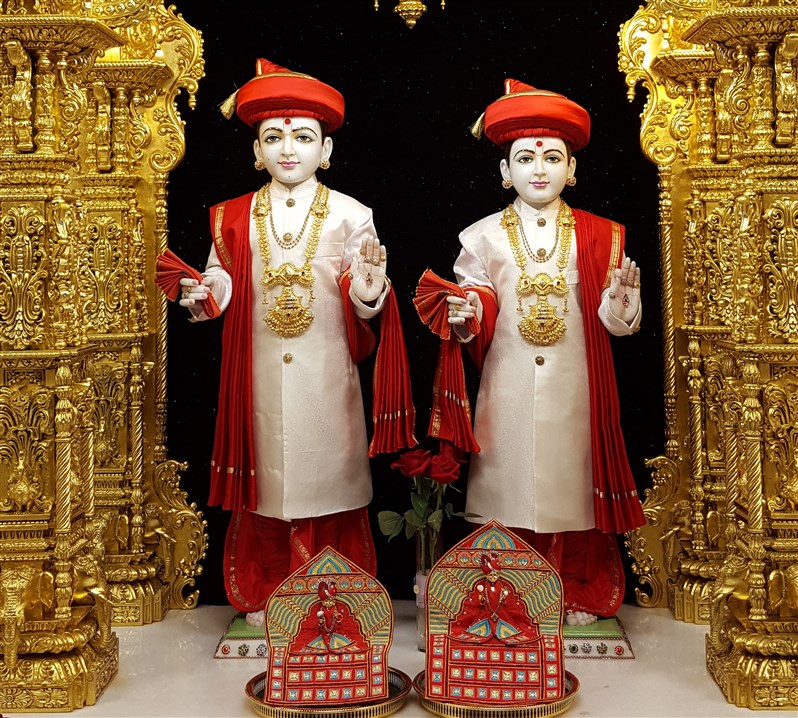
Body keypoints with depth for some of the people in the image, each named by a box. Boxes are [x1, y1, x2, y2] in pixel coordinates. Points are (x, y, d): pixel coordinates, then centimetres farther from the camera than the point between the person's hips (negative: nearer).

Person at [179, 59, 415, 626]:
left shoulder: (348, 215, 0)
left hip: (326, 377, -1)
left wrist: (370, 289, -24)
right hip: (262, 379, 2)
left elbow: (362, 301, -3)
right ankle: (264, 597, 27)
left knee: (327, 483, 7)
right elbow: (224, 287, 8)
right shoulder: (234, 217, 6)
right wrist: (202, 295, -13)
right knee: (266, 488, 9)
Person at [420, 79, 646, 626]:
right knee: (510, 485, 3)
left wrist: (622, 294, -17)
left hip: (573, 386, 0)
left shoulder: (599, 236, 6)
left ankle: (579, 596, 22)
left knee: (571, 486, 5)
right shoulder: (485, 236, 5)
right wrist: (467, 314, -17)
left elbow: (615, 321, 3)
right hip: (509, 388, 0)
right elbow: (479, 309, 4)